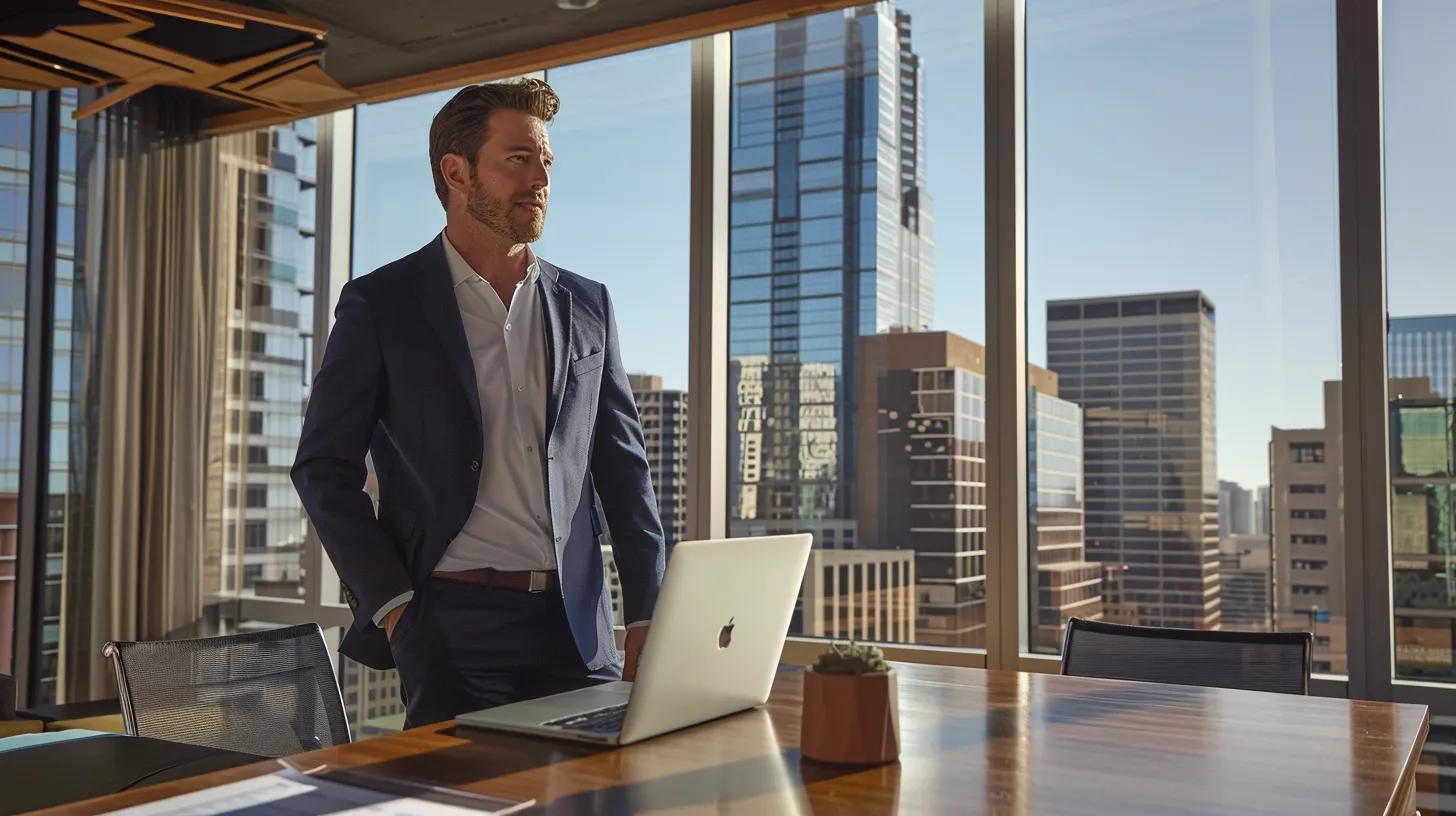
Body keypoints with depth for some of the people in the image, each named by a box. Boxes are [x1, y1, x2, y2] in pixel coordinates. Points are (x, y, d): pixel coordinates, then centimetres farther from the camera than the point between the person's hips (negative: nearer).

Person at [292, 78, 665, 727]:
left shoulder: (586, 306, 11)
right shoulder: (380, 304, 2)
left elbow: (624, 467, 11)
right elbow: (324, 468, 2)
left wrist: (647, 619, 3)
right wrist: (392, 604, -6)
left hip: (577, 628, 3)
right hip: (451, 627, -3)